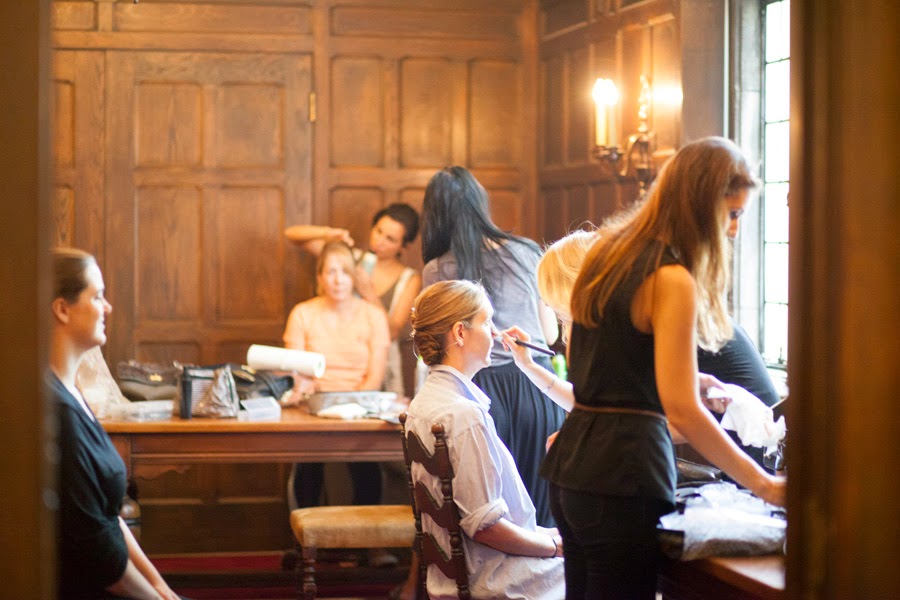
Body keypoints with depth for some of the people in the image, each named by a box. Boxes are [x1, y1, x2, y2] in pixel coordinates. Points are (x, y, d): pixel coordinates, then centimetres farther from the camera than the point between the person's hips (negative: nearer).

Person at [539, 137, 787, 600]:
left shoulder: (608, 250, 11)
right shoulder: (670, 279, -15)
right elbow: (682, 411, -20)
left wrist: (688, 379, 24)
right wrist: (766, 486, -15)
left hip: (574, 460, 9)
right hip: (623, 474, -9)